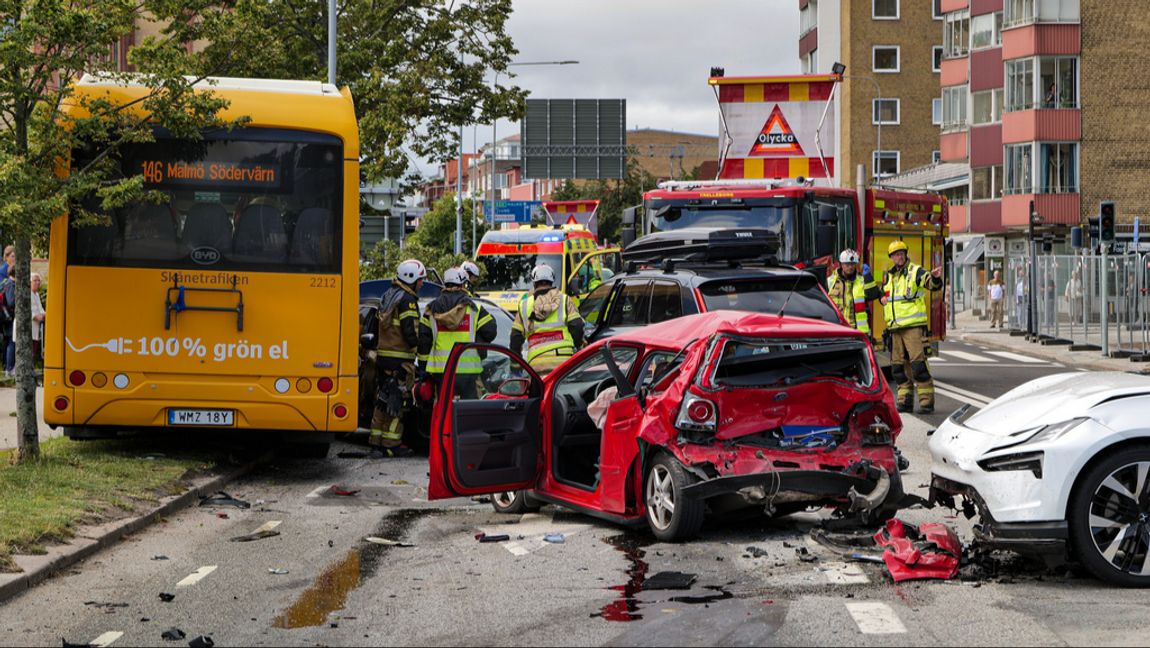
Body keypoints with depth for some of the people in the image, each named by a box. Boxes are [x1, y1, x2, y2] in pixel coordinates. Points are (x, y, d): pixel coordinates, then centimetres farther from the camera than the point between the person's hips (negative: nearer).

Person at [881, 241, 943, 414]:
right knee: (898, 365, 8)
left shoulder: (916, 272, -4)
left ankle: (927, 401, -11)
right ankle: (905, 400, 16)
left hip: (914, 326, -7)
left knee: (918, 362, -12)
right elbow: (883, 294, 33)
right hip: (895, 328, 7)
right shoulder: (888, 276, 16)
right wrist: (884, 299, 10)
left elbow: (932, 285, -20)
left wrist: (935, 278, -43)